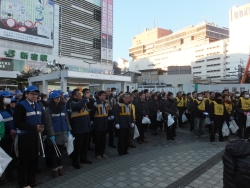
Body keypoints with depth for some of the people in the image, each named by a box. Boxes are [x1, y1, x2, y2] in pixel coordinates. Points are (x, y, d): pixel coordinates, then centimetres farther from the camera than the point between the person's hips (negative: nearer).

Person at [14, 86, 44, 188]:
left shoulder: (38, 106, 12)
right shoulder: (20, 106, -10)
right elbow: (17, 123, -18)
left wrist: (42, 126, -6)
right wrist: (34, 127, -22)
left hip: (36, 136, 6)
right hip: (25, 137, -6)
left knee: (34, 159, 14)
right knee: (24, 160, 5)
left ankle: (31, 179, 32)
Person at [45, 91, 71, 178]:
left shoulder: (63, 107, 7)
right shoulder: (48, 109, -7)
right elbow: (48, 123, -11)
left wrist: (68, 130, 7)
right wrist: (51, 134, -15)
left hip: (62, 133, 4)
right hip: (54, 134, -4)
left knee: (61, 151, 12)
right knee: (54, 152, 5)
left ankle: (60, 167, 25)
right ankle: (55, 170, 16)